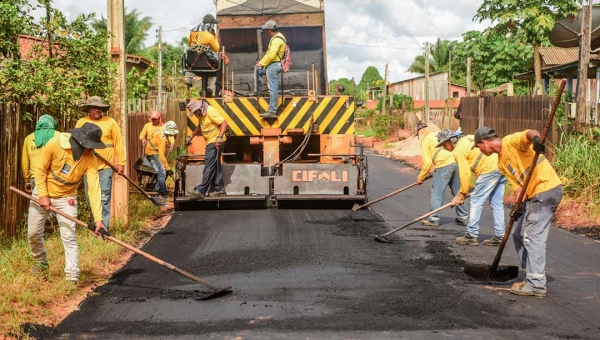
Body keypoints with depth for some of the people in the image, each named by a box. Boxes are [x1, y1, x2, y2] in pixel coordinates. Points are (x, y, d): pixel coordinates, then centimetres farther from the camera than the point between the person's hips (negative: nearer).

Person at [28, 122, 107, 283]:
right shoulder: (55, 144, -24)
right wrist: (43, 195, -17)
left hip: (66, 198, -1)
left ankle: (72, 278, -10)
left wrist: (98, 218, -34)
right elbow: (40, 169, -13)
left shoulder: (91, 160, -21)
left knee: (69, 237, -12)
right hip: (43, 192, 1)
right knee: (33, 233, 11)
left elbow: (94, 189, -27)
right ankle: (41, 263, 38)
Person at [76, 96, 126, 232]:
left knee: (104, 199, -7)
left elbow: (118, 143, 1)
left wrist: (121, 162, -3)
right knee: (91, 199, 10)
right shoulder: (81, 122, 6)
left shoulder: (111, 122, 1)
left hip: (105, 166, -3)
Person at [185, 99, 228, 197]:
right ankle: (220, 189, 17)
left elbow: (224, 123, -23)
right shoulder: (201, 114, 12)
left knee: (209, 166, -12)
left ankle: (201, 190, -15)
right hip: (210, 142, 10)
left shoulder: (210, 111, -17)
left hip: (216, 142, -10)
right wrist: (191, 136, 18)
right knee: (215, 166, 12)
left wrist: (219, 137, -32)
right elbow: (200, 127, 28)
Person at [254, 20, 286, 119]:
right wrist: (262, 62, 14)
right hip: (272, 65, 11)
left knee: (273, 89, -8)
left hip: (274, 65, -11)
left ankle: (272, 112, -6)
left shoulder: (276, 40, -19)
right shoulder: (277, 37, 15)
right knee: (257, 69, 23)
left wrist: (262, 63, -13)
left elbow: (271, 55, -25)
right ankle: (258, 91, 23)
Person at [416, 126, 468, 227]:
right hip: (456, 162, 7)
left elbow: (427, 163, -1)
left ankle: (434, 219, 2)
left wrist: (420, 178, 10)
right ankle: (463, 217, 21)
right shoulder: (439, 134, 22)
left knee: (437, 193, 1)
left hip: (443, 165, -7)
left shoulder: (425, 141, 4)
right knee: (458, 192, 15)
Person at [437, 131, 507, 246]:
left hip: (490, 169, -9)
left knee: (476, 201, 1)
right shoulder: (468, 138, 22)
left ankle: (471, 236, 6)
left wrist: (462, 193, 7)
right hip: (502, 164, 9)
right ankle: (499, 237, 16)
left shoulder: (458, 151, -3)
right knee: (497, 203, 12)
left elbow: (465, 173, -5)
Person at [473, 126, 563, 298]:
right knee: (519, 234, 14)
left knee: (532, 236, -11)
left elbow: (530, 133, -29)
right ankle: (532, 275, 22)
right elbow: (517, 184, 7)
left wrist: (536, 139, -52)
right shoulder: (501, 162, 15)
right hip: (533, 194, 10)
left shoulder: (511, 141, -9)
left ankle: (537, 285, -8)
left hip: (547, 189, -10)